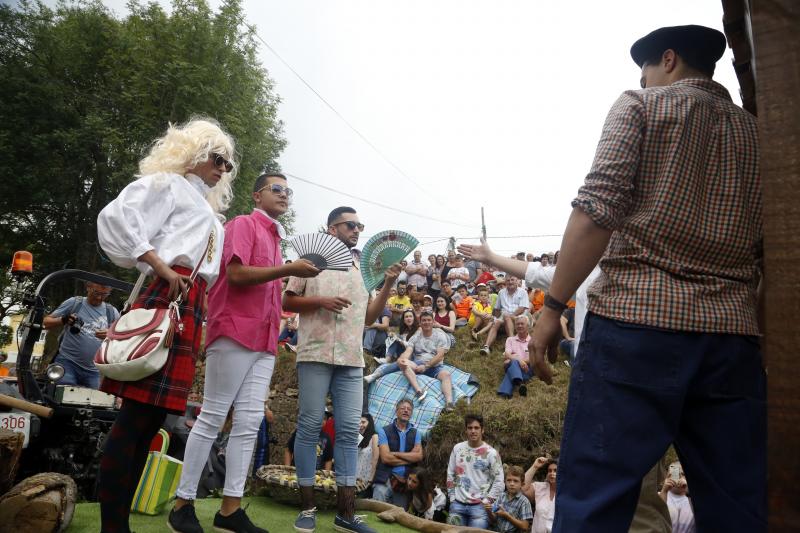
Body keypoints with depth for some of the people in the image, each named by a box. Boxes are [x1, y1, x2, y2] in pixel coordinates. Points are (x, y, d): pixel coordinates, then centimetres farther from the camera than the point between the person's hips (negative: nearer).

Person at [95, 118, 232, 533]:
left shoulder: (206, 211, 31)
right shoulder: (168, 184, 6)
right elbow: (116, 218, -10)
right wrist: (160, 267, -15)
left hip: (191, 308, 9)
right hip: (166, 296, -9)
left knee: (152, 413, 6)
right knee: (138, 410, -11)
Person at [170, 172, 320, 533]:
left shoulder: (274, 237, 23)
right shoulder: (243, 224, -1)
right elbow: (236, 274, -15)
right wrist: (288, 269, -15)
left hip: (265, 340, 8)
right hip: (235, 332, -8)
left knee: (249, 422, 4)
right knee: (212, 418, -2)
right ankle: (183, 504, 8)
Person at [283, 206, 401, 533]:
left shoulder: (363, 270, 18)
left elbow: (369, 316, 17)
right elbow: (287, 301, 5)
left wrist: (388, 284, 6)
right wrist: (320, 301, -11)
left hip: (352, 360, 4)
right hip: (316, 354, -4)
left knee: (349, 431, 2)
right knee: (309, 427, -1)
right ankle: (307, 506, 10)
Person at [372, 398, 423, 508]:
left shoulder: (415, 433, 11)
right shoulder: (384, 431, 0)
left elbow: (419, 456, -4)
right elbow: (386, 458, -10)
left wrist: (395, 453, -9)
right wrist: (409, 459, -4)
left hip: (406, 481, 3)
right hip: (385, 480, -3)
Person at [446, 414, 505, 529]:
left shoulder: (491, 453, -7)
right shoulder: (457, 448, 3)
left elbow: (499, 481, -5)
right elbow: (450, 475, 10)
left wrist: (486, 502, -8)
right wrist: (452, 498, 5)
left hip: (479, 506, -3)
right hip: (458, 504, 3)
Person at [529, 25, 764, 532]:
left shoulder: (641, 106, 6)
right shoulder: (758, 135, 22)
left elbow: (598, 209, -9)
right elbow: (769, 254, 19)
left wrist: (553, 306, -8)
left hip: (636, 319, -5)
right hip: (732, 335, 6)